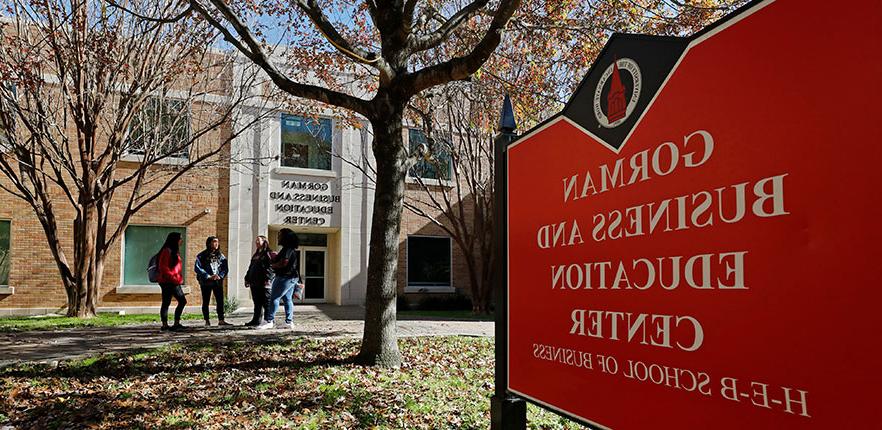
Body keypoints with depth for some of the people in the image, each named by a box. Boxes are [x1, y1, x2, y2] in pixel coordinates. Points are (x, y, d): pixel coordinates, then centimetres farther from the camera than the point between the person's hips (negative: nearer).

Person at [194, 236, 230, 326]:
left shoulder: (220, 255, 10)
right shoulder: (202, 256, -2)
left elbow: (225, 268, 9)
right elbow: (197, 268, -10)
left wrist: (220, 276, -10)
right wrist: (209, 276, -15)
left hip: (218, 282, 3)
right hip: (206, 282, -3)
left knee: (220, 301, -1)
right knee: (206, 302, 4)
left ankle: (221, 320, 3)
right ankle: (207, 321, 12)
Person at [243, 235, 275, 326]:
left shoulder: (270, 254, -4)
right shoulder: (255, 255, 24)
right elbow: (250, 268, 26)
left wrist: (269, 278, -22)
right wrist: (247, 279, 18)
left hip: (264, 283, -8)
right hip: (254, 283, 8)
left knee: (266, 303, -5)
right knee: (257, 303, 11)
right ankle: (256, 320, 16)